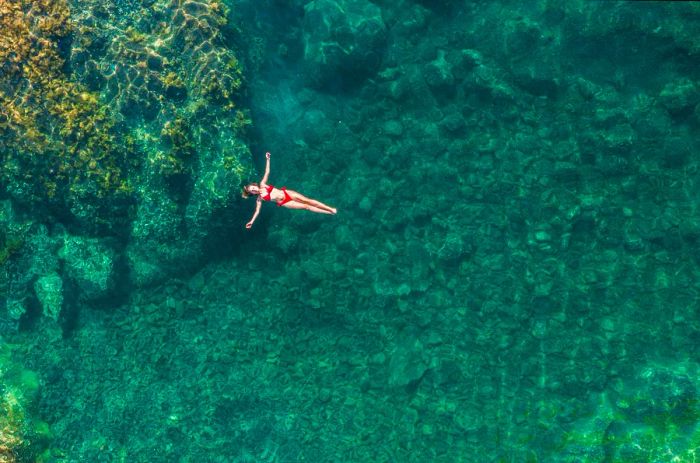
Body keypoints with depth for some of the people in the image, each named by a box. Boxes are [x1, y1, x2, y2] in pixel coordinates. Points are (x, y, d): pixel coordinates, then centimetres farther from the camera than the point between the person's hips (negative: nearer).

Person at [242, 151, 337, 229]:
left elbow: (267, 172, -2)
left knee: (307, 200, -5)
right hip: (284, 202, -2)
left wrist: (267, 159, -11)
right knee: (305, 206, -6)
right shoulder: (259, 199, -5)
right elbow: (257, 211, -3)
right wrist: (251, 221, -12)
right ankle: (329, 212, -3)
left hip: (286, 193, 2)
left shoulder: (262, 184, 0)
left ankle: (330, 209, -1)